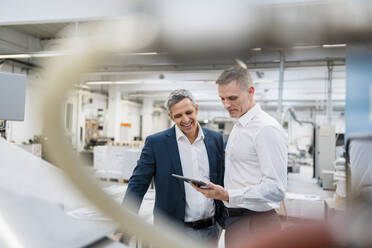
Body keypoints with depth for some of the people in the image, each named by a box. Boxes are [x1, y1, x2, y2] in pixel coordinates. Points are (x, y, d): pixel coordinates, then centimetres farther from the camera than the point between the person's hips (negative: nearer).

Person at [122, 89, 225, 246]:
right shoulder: (156, 143, -7)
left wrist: (226, 220, 7)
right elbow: (138, 184, -8)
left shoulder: (215, 139, 2)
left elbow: (222, 182, 9)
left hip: (211, 230, 3)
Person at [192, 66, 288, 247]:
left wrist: (227, 196, -27)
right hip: (234, 221, 8)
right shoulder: (238, 128, 15)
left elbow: (276, 189, -21)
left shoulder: (267, 129, -15)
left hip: (255, 224, -8)